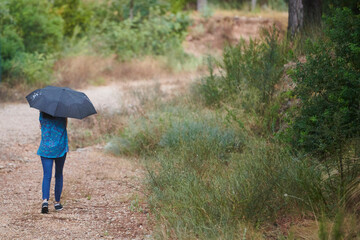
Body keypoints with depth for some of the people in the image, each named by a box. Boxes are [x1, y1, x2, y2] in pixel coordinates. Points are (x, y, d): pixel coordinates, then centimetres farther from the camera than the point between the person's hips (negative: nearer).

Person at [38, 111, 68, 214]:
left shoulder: (42, 113, -4)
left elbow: (41, 126, 8)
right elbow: (65, 125, 5)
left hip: (46, 148, 0)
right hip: (60, 147, 0)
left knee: (47, 175, -1)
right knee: (59, 175, 14)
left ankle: (45, 200, -22)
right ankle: (57, 202, 19)